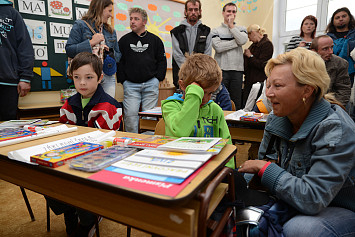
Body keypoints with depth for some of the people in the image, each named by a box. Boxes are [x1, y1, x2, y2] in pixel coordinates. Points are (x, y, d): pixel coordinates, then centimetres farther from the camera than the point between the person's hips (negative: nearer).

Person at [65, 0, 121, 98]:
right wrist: (90, 43, -11)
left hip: (108, 76, 4)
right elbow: (69, 50, -4)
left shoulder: (111, 30, 18)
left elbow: (118, 55, 18)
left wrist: (110, 52, -3)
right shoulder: (80, 25, 4)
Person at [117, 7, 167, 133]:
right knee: (130, 114, -6)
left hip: (151, 83, 0)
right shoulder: (124, 40, 10)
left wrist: (157, 78, 1)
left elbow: (162, 60, 10)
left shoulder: (155, 39, 10)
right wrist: (123, 80, 0)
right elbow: (119, 61, 9)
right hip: (130, 85, 0)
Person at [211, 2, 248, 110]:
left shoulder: (241, 29, 14)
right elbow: (218, 47, -10)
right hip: (221, 69, -2)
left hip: (237, 69, 2)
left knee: (237, 100, 7)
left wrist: (231, 25, -1)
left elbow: (243, 41, -7)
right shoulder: (216, 31, 7)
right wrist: (236, 42, -5)